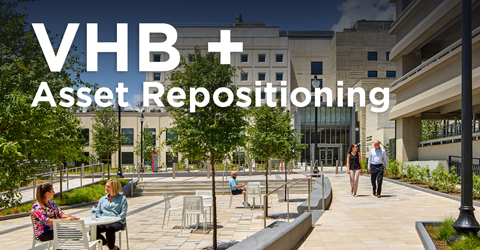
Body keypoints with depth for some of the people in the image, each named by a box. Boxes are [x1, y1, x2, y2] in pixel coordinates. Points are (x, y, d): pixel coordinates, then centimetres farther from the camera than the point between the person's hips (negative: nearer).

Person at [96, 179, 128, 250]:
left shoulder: (122, 198, 9)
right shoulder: (102, 199, 23)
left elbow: (123, 213, 0)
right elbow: (98, 212, 18)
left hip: (117, 222, -4)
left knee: (109, 230, -37)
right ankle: (106, 243, -3)